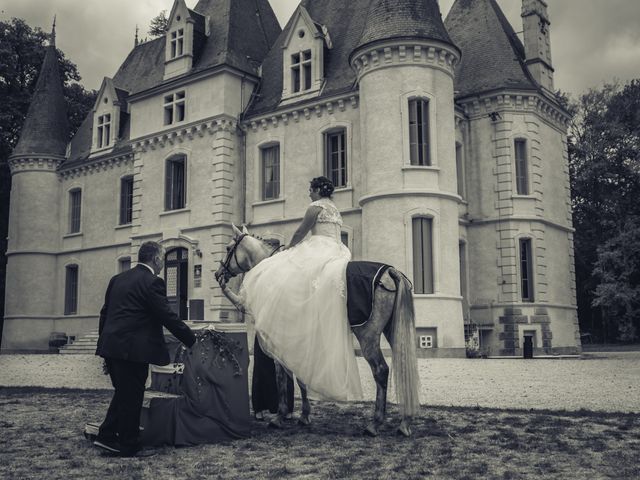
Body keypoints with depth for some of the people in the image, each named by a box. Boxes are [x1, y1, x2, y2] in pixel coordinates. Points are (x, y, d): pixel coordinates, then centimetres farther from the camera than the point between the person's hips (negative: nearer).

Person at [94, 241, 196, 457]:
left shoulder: (118, 279, 14)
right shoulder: (152, 282, -11)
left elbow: (105, 312, 18)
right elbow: (168, 317, -14)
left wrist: (103, 342, 26)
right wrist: (193, 340, -5)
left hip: (110, 345, 8)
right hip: (132, 349, -8)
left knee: (123, 393, 21)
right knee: (132, 397, 3)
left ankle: (107, 435, 21)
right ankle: (129, 446, 12)